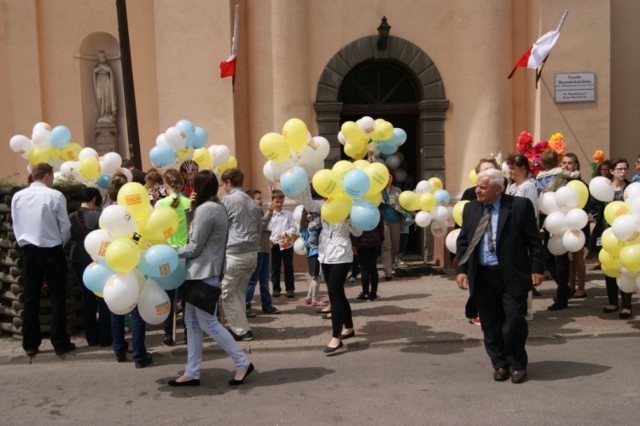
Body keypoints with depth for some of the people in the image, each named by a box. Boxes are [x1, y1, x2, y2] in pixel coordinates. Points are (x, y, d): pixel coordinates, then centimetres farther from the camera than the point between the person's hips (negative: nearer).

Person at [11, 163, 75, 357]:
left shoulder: (17, 197, 2)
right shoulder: (55, 195, -12)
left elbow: (16, 225, 9)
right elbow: (65, 226, -7)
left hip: (28, 251, 5)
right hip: (51, 251, -4)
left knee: (31, 298, 11)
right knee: (57, 298, 4)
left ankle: (30, 344, 16)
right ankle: (60, 343, 8)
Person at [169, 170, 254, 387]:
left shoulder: (206, 209, -17)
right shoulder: (216, 207, 14)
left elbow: (194, 247, -16)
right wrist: (191, 210, 8)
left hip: (203, 272, -10)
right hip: (203, 271, 10)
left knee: (208, 323, -4)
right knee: (192, 322, 11)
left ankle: (243, 363, 3)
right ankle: (192, 373, 15)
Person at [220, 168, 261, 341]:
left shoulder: (228, 199, -6)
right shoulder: (252, 202, 17)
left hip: (234, 253, -8)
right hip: (252, 253, 8)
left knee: (227, 293, 2)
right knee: (239, 292, 16)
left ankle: (241, 330, 2)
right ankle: (241, 328, 19)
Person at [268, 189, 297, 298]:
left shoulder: (288, 214, 2)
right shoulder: (269, 215, 2)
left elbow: (293, 228, -1)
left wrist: (287, 233, -19)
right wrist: (270, 239, -14)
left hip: (287, 244, -1)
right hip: (275, 245, 1)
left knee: (288, 268, 6)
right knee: (275, 268, 9)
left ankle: (290, 289, 14)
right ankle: (276, 289, 19)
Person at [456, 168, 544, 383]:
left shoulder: (520, 205, -5)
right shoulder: (470, 208, 7)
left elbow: (533, 240, -3)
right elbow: (463, 241, 9)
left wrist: (536, 269, -6)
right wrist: (461, 269, 1)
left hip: (512, 276, -3)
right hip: (482, 277, 4)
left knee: (514, 321, -1)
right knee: (491, 324, 10)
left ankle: (517, 365, 19)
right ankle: (499, 364, 26)